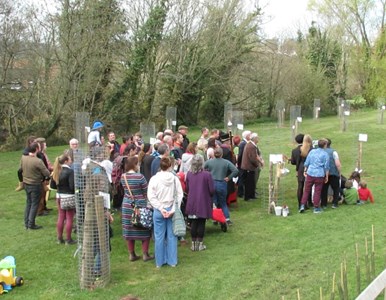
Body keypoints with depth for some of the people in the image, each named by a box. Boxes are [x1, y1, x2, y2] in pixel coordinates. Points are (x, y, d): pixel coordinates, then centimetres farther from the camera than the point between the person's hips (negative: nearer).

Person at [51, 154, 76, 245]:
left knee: (61, 217, 15)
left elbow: (52, 185, 10)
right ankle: (68, 239, 9)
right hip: (69, 197, -7)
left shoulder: (57, 171, 4)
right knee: (69, 218, 3)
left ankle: (59, 238, 23)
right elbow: (72, 186, -21)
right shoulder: (70, 171, -17)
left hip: (59, 196, 7)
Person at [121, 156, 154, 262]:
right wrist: (148, 204, 5)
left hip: (127, 205, 5)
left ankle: (131, 254, 20)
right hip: (140, 205, -5)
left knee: (129, 230, 12)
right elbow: (146, 193, -9)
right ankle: (145, 254, 11)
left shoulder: (123, 177, -1)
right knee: (144, 231, 7)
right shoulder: (140, 177, -17)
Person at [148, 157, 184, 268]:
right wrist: (173, 210, -7)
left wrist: (161, 208, -9)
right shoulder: (175, 178, -8)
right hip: (171, 210, 1)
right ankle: (172, 261, 18)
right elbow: (179, 195, -8)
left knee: (159, 237, 9)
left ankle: (159, 262, 18)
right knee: (172, 236, 11)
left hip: (159, 211, -1)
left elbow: (151, 196, -11)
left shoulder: (154, 179, -10)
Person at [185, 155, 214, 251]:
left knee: (193, 223, 11)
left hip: (192, 202, 3)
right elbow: (212, 190, -10)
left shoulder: (189, 174, -4)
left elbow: (187, 188, 7)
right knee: (201, 223, 6)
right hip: (203, 203, -3)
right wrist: (209, 196, 12)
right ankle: (200, 244, 13)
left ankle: (193, 243, 18)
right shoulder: (207, 175, -15)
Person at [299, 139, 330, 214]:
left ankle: (302, 205, 4)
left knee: (306, 190, 9)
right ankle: (316, 208, 11)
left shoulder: (312, 151, 7)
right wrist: (326, 176, 5)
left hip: (310, 174, 3)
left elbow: (306, 163, 10)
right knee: (317, 191, 5)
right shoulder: (325, 154, -3)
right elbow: (326, 167, -2)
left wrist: (305, 171, 21)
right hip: (319, 175, -3)